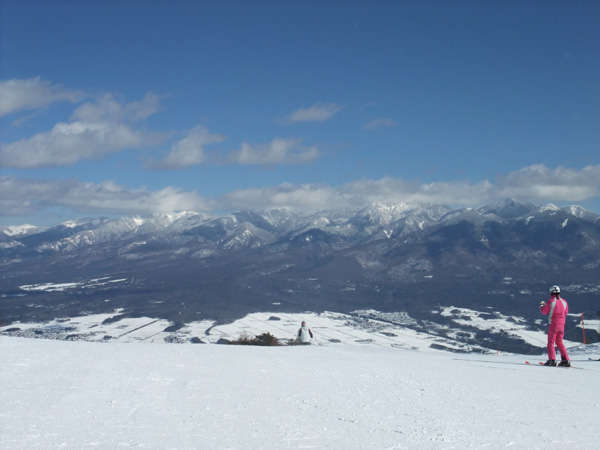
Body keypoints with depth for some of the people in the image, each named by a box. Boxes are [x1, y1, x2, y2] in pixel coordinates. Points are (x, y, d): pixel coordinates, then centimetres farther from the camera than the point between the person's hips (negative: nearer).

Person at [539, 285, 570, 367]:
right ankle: (565, 360, 8)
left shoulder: (551, 301, -11)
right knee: (559, 342, 15)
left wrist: (541, 306, 18)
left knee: (551, 342, 3)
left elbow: (544, 312, -3)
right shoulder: (564, 301, 4)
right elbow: (566, 312, 18)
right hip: (562, 325, 5)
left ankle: (552, 360, -8)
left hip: (553, 324, -5)